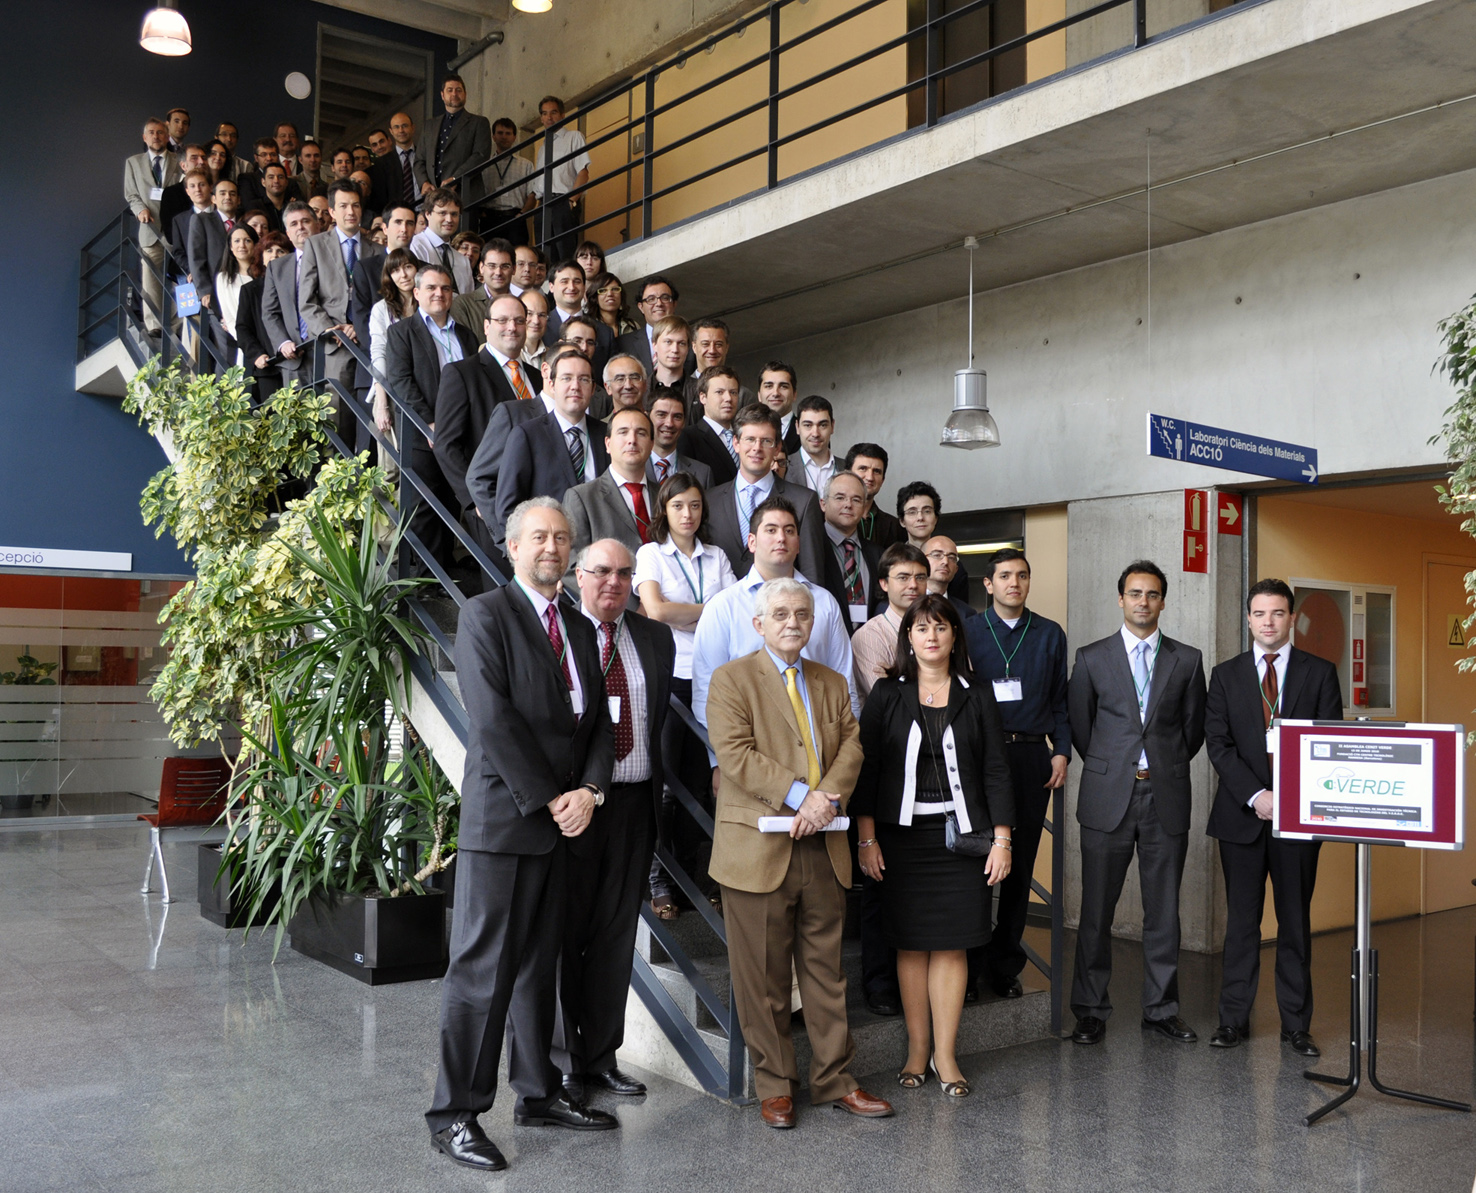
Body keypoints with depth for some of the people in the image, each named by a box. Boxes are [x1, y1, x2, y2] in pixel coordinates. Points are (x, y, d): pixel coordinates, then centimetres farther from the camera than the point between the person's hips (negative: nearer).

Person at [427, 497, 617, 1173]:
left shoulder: (580, 629, 17)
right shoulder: (485, 614, -5)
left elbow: (597, 720, 13)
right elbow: (493, 720, -13)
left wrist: (590, 790, -4)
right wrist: (548, 799, -13)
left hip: (562, 820, 7)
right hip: (502, 818, -7)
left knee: (539, 965, 14)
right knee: (482, 969, -3)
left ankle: (538, 1093, 24)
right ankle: (454, 1115, 5)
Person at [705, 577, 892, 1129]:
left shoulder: (832, 684, 16)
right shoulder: (731, 679, -1)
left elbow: (851, 746, 5)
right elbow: (735, 753, -13)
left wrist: (828, 797, -14)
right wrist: (799, 795, -18)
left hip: (822, 849, 4)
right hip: (758, 850, -4)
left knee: (827, 970, 11)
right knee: (763, 978, 5)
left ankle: (834, 1079, 23)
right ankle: (774, 1086, 19)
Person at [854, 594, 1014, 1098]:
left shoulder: (976, 696, 5)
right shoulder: (887, 693, 3)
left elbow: (995, 771, 4)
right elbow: (865, 765, 1)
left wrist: (1002, 839, -2)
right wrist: (866, 838, -4)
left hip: (960, 834, 0)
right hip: (901, 833, 0)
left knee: (952, 944, 2)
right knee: (911, 944, 5)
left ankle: (945, 1054, 11)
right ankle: (917, 1051, 17)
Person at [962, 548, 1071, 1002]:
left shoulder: (1050, 635, 11)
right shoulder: (967, 632, 4)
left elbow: (1060, 700, 11)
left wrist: (1061, 751, 1)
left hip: (1032, 756, 2)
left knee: (1020, 863, 7)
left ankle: (1005, 966, 18)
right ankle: (969, 964, 9)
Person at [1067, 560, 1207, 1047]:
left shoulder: (1187, 660, 8)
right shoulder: (1092, 658, 4)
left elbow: (1194, 729, 14)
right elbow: (1078, 725, 11)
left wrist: (1164, 767, 11)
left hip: (1167, 797, 1)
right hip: (1108, 798, -1)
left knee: (1164, 910, 7)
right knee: (1096, 910, 2)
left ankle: (1161, 1009, 20)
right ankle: (1091, 1011, 13)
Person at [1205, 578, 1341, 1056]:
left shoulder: (1320, 672, 4)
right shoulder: (1226, 675, 6)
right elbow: (1218, 744, -1)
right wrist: (1255, 795, -13)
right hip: (1241, 815, 1)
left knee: (1295, 922, 7)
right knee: (1241, 921, 6)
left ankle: (1296, 1024, 16)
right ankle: (1233, 1019, 15)